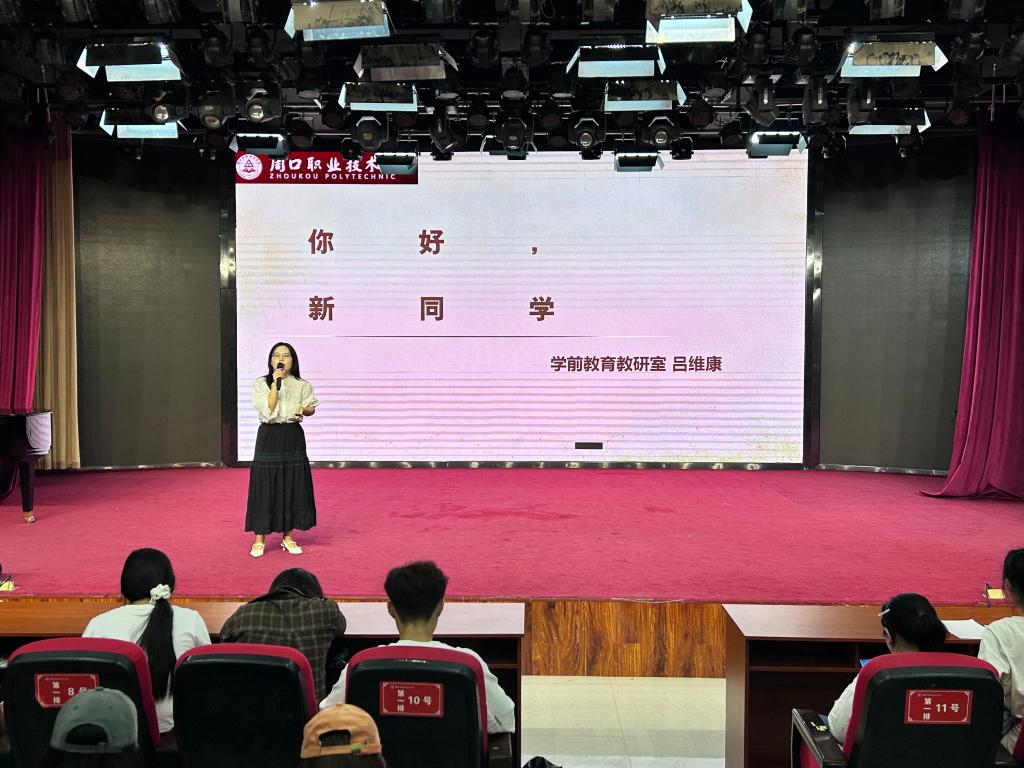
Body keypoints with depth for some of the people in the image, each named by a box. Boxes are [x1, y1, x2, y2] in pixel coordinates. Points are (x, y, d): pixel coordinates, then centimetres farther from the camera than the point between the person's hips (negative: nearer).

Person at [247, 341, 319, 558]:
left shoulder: (302, 385, 2)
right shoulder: (260, 384, -3)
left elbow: (312, 407, 16)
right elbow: (268, 411, -14)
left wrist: (303, 410, -7)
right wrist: (275, 383, -18)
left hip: (293, 437, 2)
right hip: (269, 437, -2)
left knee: (293, 486, 5)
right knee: (265, 487, -1)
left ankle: (288, 537, 19)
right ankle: (259, 539, 10)